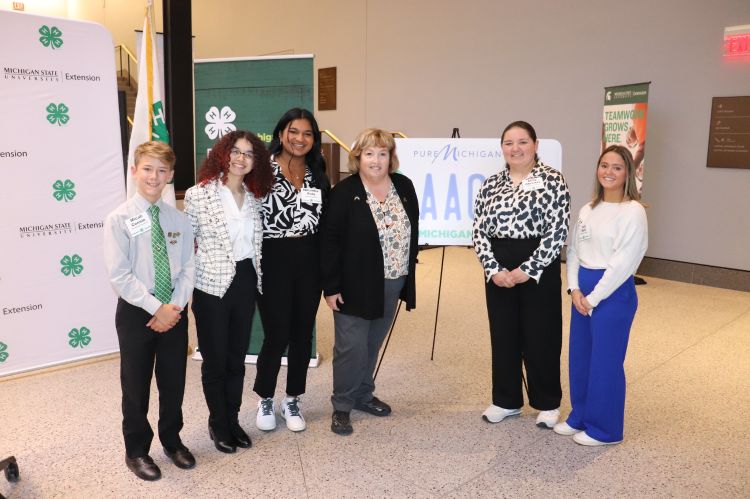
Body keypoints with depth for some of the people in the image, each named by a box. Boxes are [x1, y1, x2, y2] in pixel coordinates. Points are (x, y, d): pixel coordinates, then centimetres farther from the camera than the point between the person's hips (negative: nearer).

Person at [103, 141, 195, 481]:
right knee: (136, 386, 11)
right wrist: (157, 308, -18)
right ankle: (137, 451, 30)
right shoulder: (119, 220, -9)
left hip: (175, 312, 3)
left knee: (174, 382, 15)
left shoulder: (179, 220, 2)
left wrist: (175, 307, -12)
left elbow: (187, 268, 1)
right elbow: (119, 276, -14)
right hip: (136, 313, -3)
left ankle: (172, 441, 37)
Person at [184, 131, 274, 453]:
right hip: (213, 287, -5)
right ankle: (218, 423, 28)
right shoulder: (198, 194, -10)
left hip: (246, 283, 5)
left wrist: (256, 277, 12)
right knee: (215, 360, 9)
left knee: (237, 358, 15)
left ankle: (233, 420, 32)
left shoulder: (254, 197, 5)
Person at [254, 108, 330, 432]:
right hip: (273, 260, -4)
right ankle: (265, 399, 24)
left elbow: (326, 222, 13)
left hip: (308, 261, 5)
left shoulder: (318, 175, 10)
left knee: (303, 333, 10)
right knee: (277, 335, -1)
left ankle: (292, 400, 28)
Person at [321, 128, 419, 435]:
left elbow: (413, 232, 10)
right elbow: (329, 241, -12)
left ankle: (363, 395, 34)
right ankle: (342, 405, 17)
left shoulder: (404, 186, 3)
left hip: (393, 283, 5)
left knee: (373, 344, 17)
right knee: (351, 347, 1)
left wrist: (409, 272, 9)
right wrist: (330, 287, -14)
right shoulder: (345, 192, -11)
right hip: (355, 285, -5)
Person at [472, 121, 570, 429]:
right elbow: (479, 231, 3)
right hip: (499, 270, 4)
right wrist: (493, 269, -10)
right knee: (503, 335, 11)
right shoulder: (490, 184, 7)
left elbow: (558, 231, -11)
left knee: (541, 336, 5)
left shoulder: (552, 180, -4)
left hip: (539, 268, -4)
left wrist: (528, 269, -15)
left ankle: (547, 403, 24)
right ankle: (506, 400, 27)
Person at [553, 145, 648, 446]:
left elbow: (623, 263, -17)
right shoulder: (588, 209, 9)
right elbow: (573, 251, 8)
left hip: (614, 293, -7)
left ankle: (604, 429, 19)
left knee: (605, 362, 3)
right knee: (579, 357, 15)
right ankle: (579, 417, 32)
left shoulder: (633, 212, -12)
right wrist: (574, 289, -5)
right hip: (583, 291, 7)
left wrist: (594, 298, -14)